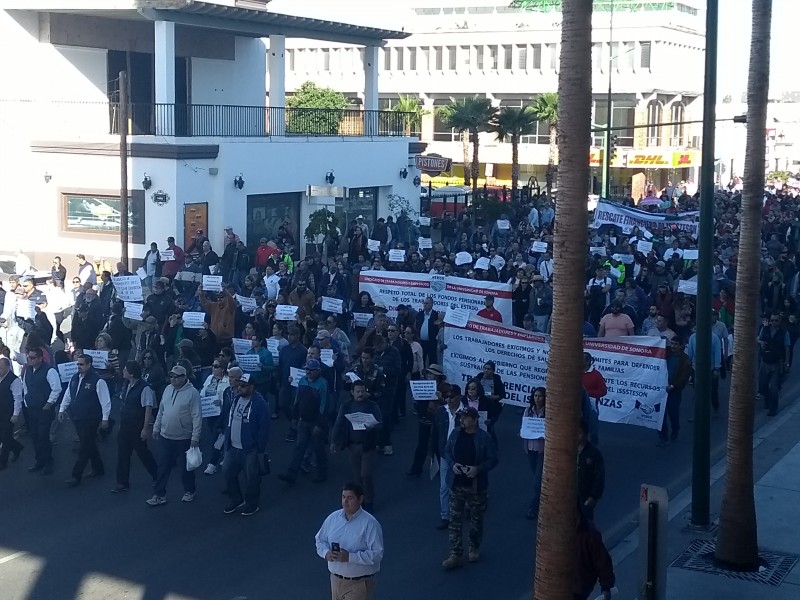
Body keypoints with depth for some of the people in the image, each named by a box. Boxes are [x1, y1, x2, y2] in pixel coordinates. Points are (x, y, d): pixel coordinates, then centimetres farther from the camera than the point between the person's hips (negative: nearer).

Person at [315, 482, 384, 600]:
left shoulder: (370, 524, -16)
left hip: (359, 584, -6)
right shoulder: (333, 518, 2)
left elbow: (377, 554, -20)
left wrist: (350, 557, -28)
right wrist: (326, 553, -10)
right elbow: (320, 540, 12)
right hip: (336, 580, 6)